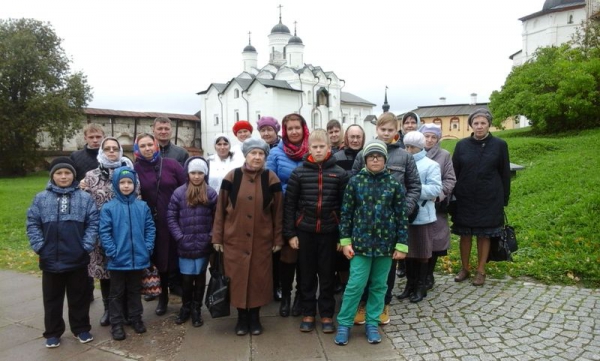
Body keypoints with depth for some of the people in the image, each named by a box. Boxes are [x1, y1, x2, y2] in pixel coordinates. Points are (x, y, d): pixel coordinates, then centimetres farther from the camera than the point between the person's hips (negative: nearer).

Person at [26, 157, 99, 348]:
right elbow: (32, 224, 1)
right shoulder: (41, 198, 0)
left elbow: (93, 223, -4)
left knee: (78, 297, 13)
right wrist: (39, 246, -8)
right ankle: (53, 333, 30)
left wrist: (86, 245, -11)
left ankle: (81, 329, 29)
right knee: (52, 298, 15)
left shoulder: (85, 198, -3)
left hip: (77, 259, -1)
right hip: (50, 259, 1)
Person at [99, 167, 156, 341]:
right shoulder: (108, 207, -8)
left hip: (138, 258, 3)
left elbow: (150, 228, 3)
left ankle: (136, 318, 33)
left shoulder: (142, 206, 0)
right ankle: (116, 323, 24)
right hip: (118, 260, -2)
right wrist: (112, 251, -16)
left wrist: (148, 247, -6)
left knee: (135, 291, 18)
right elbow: (104, 232, -9)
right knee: (117, 293, 12)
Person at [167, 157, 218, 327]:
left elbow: (217, 218, 2)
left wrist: (212, 237, -7)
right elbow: (171, 217, 0)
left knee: (200, 276, 12)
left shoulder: (211, 194, -1)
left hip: (204, 245, 0)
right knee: (186, 278, 8)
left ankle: (196, 309, 28)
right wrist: (179, 237, -7)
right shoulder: (179, 193, -2)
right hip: (185, 245, 0)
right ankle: (185, 307, 30)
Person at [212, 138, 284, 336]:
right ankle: (242, 317, 26)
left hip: (262, 240, 0)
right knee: (238, 278, 6)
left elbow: (278, 211, 1)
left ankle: (255, 316, 27)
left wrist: (278, 239, 1)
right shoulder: (232, 177, -4)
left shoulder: (271, 178, -3)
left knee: (259, 278, 8)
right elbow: (220, 209, 0)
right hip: (235, 240, 0)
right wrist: (217, 237, -1)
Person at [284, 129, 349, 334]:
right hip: (305, 231, 0)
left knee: (327, 275, 11)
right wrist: (290, 233, -3)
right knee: (307, 274, 11)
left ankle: (326, 315, 25)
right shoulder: (299, 173, -1)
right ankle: (308, 314, 27)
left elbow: (345, 205, 0)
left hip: (329, 232, 0)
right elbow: (290, 205, 0)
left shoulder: (339, 173, -1)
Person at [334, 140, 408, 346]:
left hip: (386, 243, 2)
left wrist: (401, 245, -1)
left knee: (379, 285, 12)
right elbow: (346, 212, 0)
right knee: (356, 284, -1)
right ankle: (344, 324, 15)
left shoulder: (394, 184, -1)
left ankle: (372, 324, 27)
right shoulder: (355, 181, -3)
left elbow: (402, 216, 1)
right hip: (361, 242, -1)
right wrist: (345, 241, -3)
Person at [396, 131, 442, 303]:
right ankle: (410, 283, 28)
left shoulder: (431, 165, -5)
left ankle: (421, 286, 22)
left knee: (421, 252, 8)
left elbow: (435, 189, -14)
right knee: (407, 250, 14)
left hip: (422, 215, -4)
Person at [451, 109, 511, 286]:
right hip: (465, 198, 1)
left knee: (484, 235, 7)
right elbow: (454, 172, 3)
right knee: (465, 234, 8)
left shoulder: (499, 145, -2)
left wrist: (505, 198, 1)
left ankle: (481, 271, 21)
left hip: (489, 199, -1)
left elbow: (505, 174, 2)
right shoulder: (462, 145, 1)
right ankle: (464, 269, 25)